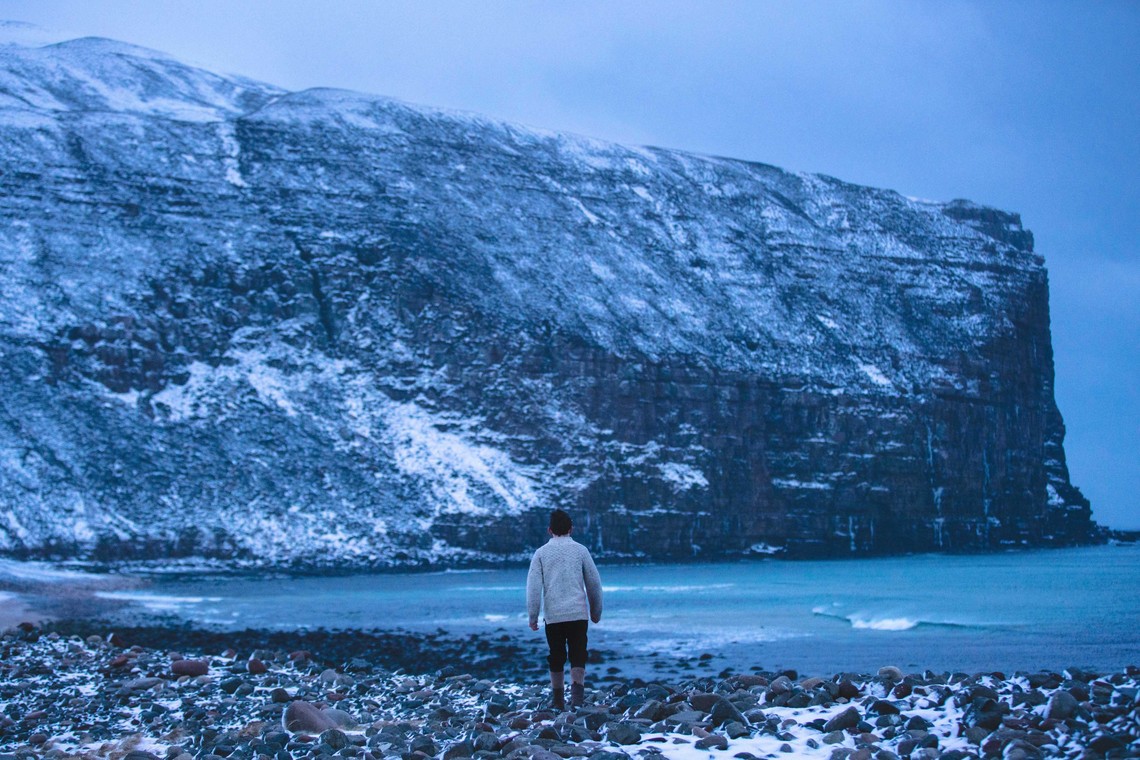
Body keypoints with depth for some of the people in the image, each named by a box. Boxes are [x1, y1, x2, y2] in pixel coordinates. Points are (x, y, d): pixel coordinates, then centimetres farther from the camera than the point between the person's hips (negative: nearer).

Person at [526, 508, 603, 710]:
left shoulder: (541, 553, 3)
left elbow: (533, 587, -3)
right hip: (578, 613, -1)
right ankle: (577, 695, -16)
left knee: (556, 657, 11)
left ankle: (558, 699, 17)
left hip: (553, 615, 1)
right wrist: (596, 612, 18)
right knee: (578, 656, 1)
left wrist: (532, 616, 2)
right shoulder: (580, 550, 3)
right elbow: (594, 583, 7)